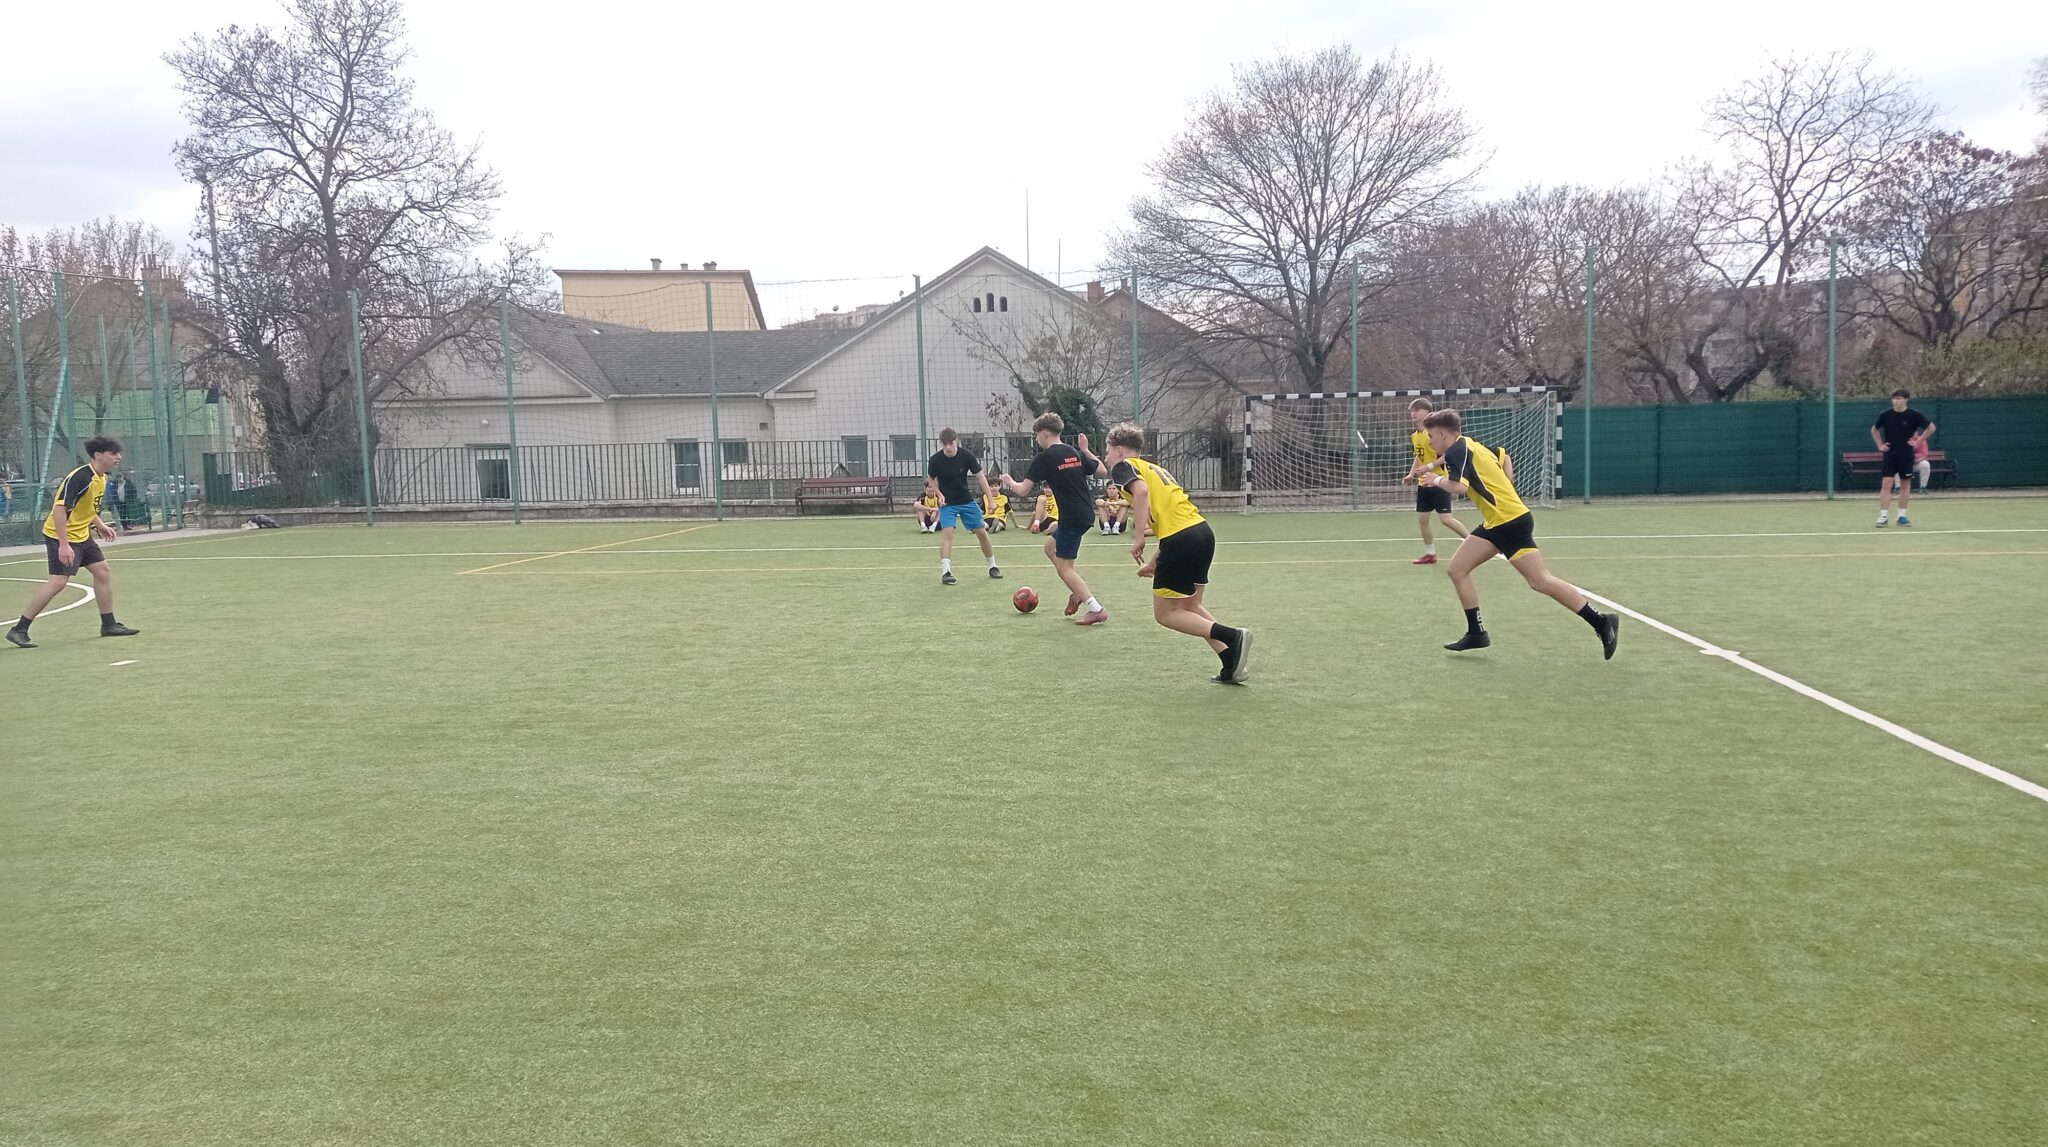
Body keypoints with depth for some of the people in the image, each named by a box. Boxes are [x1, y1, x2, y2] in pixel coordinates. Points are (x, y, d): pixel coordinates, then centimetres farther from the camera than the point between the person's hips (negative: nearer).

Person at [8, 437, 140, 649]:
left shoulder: (101, 478, 6)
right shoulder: (80, 477, -23)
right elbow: (60, 509, -26)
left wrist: (101, 525, 9)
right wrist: (63, 545, -29)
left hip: (82, 535, 9)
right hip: (62, 536, -9)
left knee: (102, 573, 8)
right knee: (58, 582, -14)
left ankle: (108, 625, 18)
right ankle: (19, 629, -6)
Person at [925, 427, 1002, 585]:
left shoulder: (966, 455, -14)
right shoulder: (935, 460, -15)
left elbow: (980, 476, -6)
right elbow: (931, 479, 4)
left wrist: (991, 499, -11)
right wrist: (939, 494, -13)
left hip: (967, 501, 2)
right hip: (947, 503, -2)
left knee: (981, 532, 4)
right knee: (947, 531, -23)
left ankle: (992, 566, 23)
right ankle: (945, 571, -25)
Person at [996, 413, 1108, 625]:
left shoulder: (1044, 458, -11)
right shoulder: (1076, 453, 9)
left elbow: (1023, 490, -10)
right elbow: (1101, 469, 19)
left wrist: (1009, 482, 10)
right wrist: (1086, 450, 27)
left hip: (1071, 518, -8)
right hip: (1084, 514, 8)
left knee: (1064, 568, -2)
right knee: (1050, 547, 25)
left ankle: (1096, 609, -9)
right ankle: (1077, 593, 22)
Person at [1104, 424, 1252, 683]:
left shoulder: (1123, 466, 4)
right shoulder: (1155, 468, 28)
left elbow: (1141, 490, -19)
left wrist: (1139, 538, -18)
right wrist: (1156, 563, 28)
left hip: (1180, 538, -8)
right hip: (1203, 531, 8)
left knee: (1165, 614, 6)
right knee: (1191, 607, 21)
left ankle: (1232, 637, -10)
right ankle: (1233, 665, 11)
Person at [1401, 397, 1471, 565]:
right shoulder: (1415, 436, 9)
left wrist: (1429, 467, -28)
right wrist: (1411, 475, 10)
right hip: (1424, 483, 8)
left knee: (1446, 518, -12)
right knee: (1422, 519, 8)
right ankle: (1430, 554, 19)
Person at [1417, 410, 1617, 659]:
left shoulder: (1457, 449, -11)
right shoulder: (1467, 447, 18)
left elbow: (1459, 487, -25)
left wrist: (1438, 480, -7)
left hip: (1511, 521, -10)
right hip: (1496, 522, 10)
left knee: (1540, 581, -11)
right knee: (1457, 569, 7)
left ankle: (1601, 622, -6)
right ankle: (1476, 633, 11)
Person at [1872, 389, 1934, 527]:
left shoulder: (1914, 415, -4)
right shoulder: (1885, 415, -1)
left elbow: (1931, 427, 7)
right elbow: (1874, 430, 16)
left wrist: (1919, 440, -1)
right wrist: (1880, 445, 7)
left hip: (1906, 455, 0)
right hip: (1889, 454, 0)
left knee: (1905, 485, 5)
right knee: (1886, 484, -8)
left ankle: (1901, 516, 13)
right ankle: (1883, 516, -8)